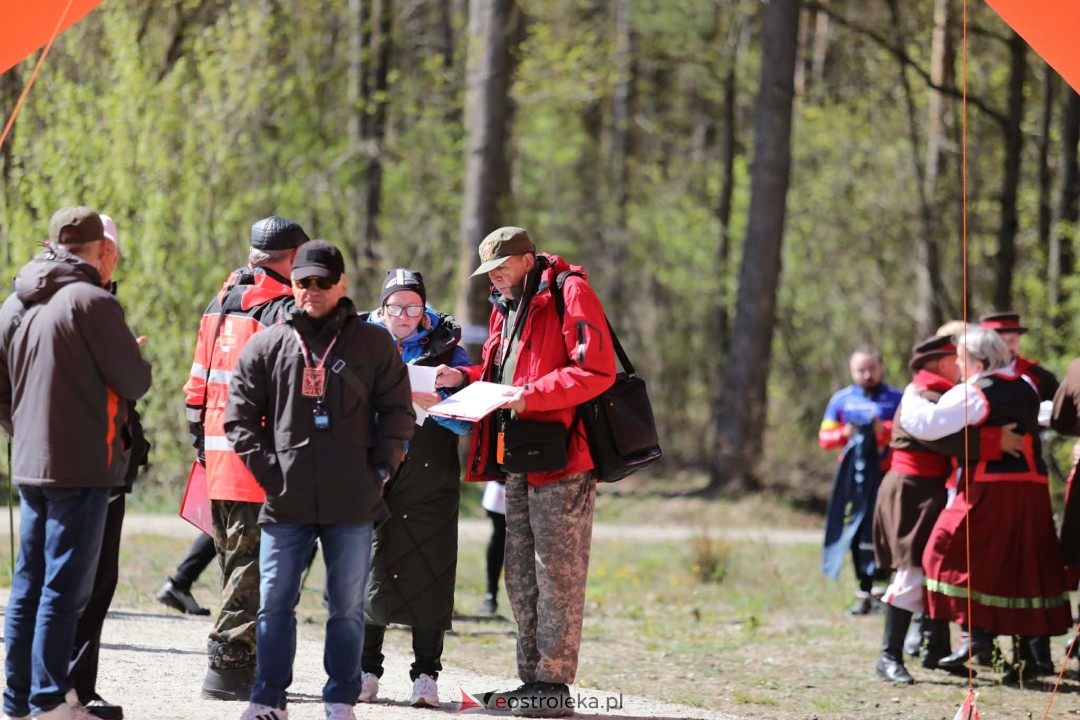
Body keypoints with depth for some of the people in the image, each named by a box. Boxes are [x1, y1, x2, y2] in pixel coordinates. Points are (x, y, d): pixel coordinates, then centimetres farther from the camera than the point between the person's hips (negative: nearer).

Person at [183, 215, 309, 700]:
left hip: (218, 458, 8)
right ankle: (230, 664, -9)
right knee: (253, 563, -6)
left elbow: (197, 385, 17)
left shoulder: (218, 306, 15)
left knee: (234, 559, 16)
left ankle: (232, 663, 19)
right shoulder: (284, 310, -10)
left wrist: (201, 443, 23)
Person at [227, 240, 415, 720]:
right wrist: (264, 466, -2)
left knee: (348, 607, 4)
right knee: (275, 603, 2)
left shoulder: (373, 345, 6)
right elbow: (239, 414, 8)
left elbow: (398, 413, 7)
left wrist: (379, 468, -3)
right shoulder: (266, 346, 8)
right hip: (285, 501, 1)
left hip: (353, 502, -1)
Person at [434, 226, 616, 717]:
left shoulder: (570, 294, -9)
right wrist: (465, 377, 7)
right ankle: (531, 678, 17)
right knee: (521, 576, 11)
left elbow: (597, 370, -18)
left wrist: (531, 394, -23)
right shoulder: (507, 307, 19)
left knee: (557, 572, -6)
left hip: (561, 457, -9)